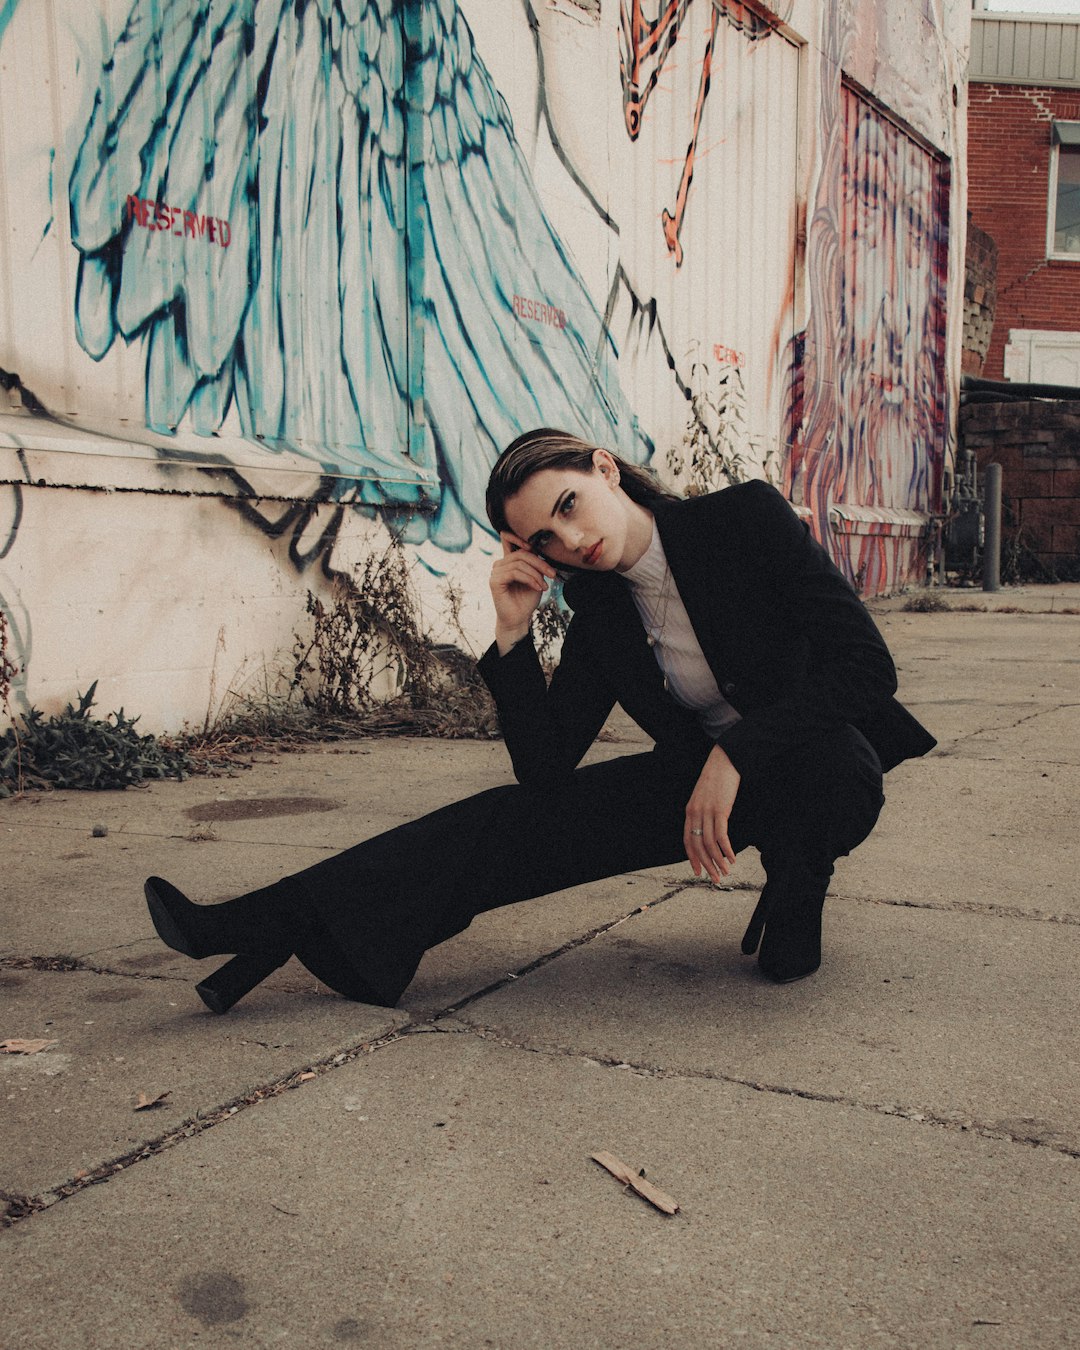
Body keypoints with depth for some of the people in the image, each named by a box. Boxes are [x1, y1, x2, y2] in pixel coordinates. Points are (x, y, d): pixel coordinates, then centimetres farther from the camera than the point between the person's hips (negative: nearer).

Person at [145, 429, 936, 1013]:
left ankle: (797, 898, -9)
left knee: (817, 758, -42)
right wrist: (513, 631, -18)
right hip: (702, 782, 4)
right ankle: (277, 926, -15)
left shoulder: (747, 518, -18)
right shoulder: (600, 612, -4)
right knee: (521, 818, -13)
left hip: (824, 773, -4)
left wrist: (735, 754, -33)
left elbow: (867, 663, -25)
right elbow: (545, 768, -9)